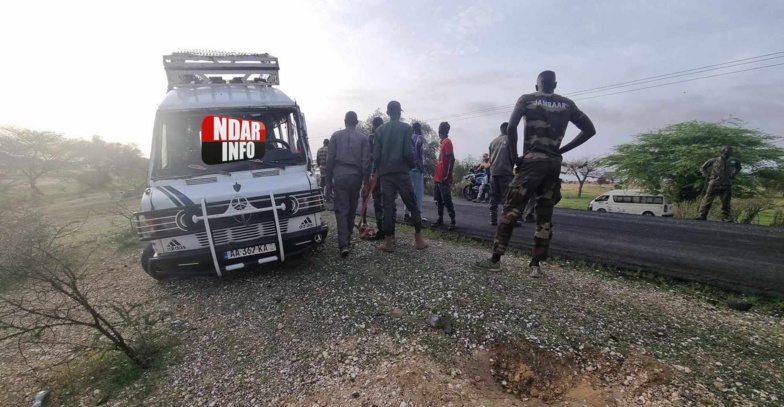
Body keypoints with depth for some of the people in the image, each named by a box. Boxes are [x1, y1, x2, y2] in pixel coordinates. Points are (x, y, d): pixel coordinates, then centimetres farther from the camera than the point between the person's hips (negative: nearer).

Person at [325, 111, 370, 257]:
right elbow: (366, 160, 2)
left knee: (341, 209, -4)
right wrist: (365, 180, 6)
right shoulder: (363, 138, 6)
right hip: (355, 175, 1)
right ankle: (347, 239, 25)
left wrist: (328, 178, 8)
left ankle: (343, 244, -14)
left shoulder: (336, 135, 6)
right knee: (352, 209, 14)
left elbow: (330, 158, 3)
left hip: (339, 174, -1)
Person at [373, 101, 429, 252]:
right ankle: (419, 239, 9)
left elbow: (375, 155, 2)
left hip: (385, 174, 2)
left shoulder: (380, 130, 7)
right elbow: (408, 153, -9)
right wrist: (411, 166, 8)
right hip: (402, 172, -2)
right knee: (412, 205, 6)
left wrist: (380, 170, 14)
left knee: (388, 207, 4)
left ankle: (389, 241, 5)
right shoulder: (406, 128, -1)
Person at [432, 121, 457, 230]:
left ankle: (453, 221, 0)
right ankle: (440, 219, 20)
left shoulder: (447, 142, -11)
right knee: (439, 200, 12)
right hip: (438, 177, 9)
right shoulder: (443, 142, 16)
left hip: (444, 178, -9)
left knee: (447, 200, -7)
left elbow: (452, 159, -19)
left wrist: (448, 175, -22)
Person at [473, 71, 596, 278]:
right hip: (554, 164, 4)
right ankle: (536, 264, 8)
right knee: (545, 215, 7)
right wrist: (561, 150, 14)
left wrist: (514, 157, -4)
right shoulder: (567, 104, 17)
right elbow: (589, 129, 16)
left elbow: (511, 127, -11)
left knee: (511, 210, -3)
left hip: (532, 161, -4)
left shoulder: (527, 99, 5)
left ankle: (495, 259, -2)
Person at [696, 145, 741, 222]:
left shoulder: (733, 161, 12)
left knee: (726, 202, 3)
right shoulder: (714, 161, 2)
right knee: (707, 200, -5)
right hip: (714, 184, -3)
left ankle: (725, 217, 8)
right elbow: (702, 168, 12)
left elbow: (739, 168, 31)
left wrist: (734, 175, 16)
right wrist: (707, 176, 2)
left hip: (726, 185, 3)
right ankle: (702, 216, -4)